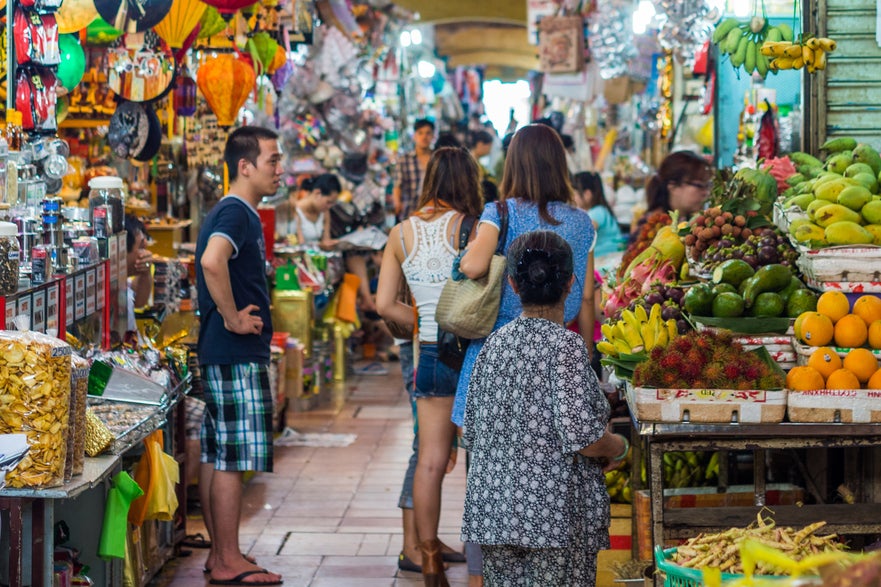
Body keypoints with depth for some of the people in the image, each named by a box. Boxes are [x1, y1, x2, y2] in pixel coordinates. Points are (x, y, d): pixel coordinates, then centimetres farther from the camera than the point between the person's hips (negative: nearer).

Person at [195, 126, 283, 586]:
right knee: (233, 460, -6)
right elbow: (212, 261, -34)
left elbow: (214, 265, 32)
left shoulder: (233, 213, 18)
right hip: (237, 357, -10)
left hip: (220, 355, 10)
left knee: (216, 457, 12)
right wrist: (232, 319, -23)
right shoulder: (236, 213, -15)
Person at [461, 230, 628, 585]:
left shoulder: (494, 344, 6)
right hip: (554, 515, -6)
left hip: (493, 511, 6)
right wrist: (619, 448, 1)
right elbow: (582, 439, -18)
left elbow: (471, 433, 11)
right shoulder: (565, 346, -12)